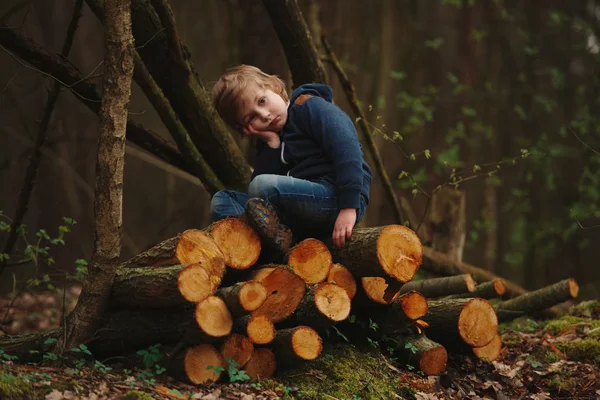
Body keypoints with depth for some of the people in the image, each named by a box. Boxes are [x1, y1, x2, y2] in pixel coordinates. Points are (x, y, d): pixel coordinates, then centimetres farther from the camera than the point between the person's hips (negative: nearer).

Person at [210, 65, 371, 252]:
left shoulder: (312, 107, -1)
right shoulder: (267, 141, 19)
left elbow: (348, 150, -16)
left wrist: (348, 208, -25)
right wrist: (271, 145, -5)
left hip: (335, 199, -8)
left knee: (262, 187, -29)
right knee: (221, 201, 2)